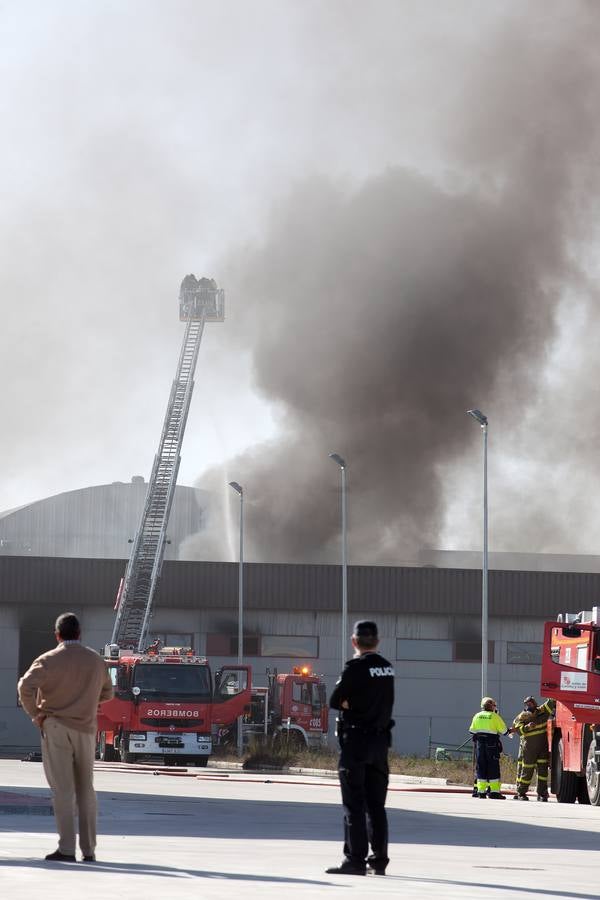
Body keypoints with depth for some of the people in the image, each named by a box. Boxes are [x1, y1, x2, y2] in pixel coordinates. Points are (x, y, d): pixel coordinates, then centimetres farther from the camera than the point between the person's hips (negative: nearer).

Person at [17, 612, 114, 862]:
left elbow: (25, 686, -20)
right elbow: (107, 693, 20)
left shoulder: (50, 660, -8)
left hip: (55, 727, -4)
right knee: (86, 790, 11)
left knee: (62, 789, -3)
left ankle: (66, 849, -7)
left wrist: (35, 714, -8)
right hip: (86, 729, 4)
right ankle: (89, 849, 11)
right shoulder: (96, 660, 7)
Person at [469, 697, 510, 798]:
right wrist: (509, 731, 18)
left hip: (479, 743, 4)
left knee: (480, 767, 7)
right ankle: (494, 791, -4)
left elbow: (472, 731, 9)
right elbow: (503, 730, -2)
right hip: (492, 743, -4)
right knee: (493, 768, 0)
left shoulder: (477, 716, 7)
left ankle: (481, 791, 3)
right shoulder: (494, 716, -4)